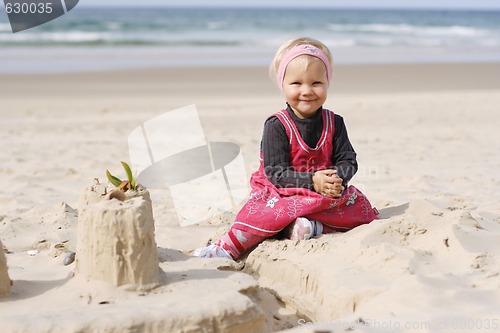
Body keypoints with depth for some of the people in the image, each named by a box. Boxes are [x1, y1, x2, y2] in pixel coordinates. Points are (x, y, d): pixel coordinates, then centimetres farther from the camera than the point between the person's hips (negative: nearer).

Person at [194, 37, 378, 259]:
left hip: (328, 192, 4)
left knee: (360, 207, -22)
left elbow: (348, 160, 2)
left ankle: (312, 226, -36)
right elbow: (275, 172, -14)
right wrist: (312, 181, -27)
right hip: (284, 192, -4)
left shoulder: (335, 123, 4)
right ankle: (228, 248, -33)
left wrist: (336, 179, -22)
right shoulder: (276, 126, -9)